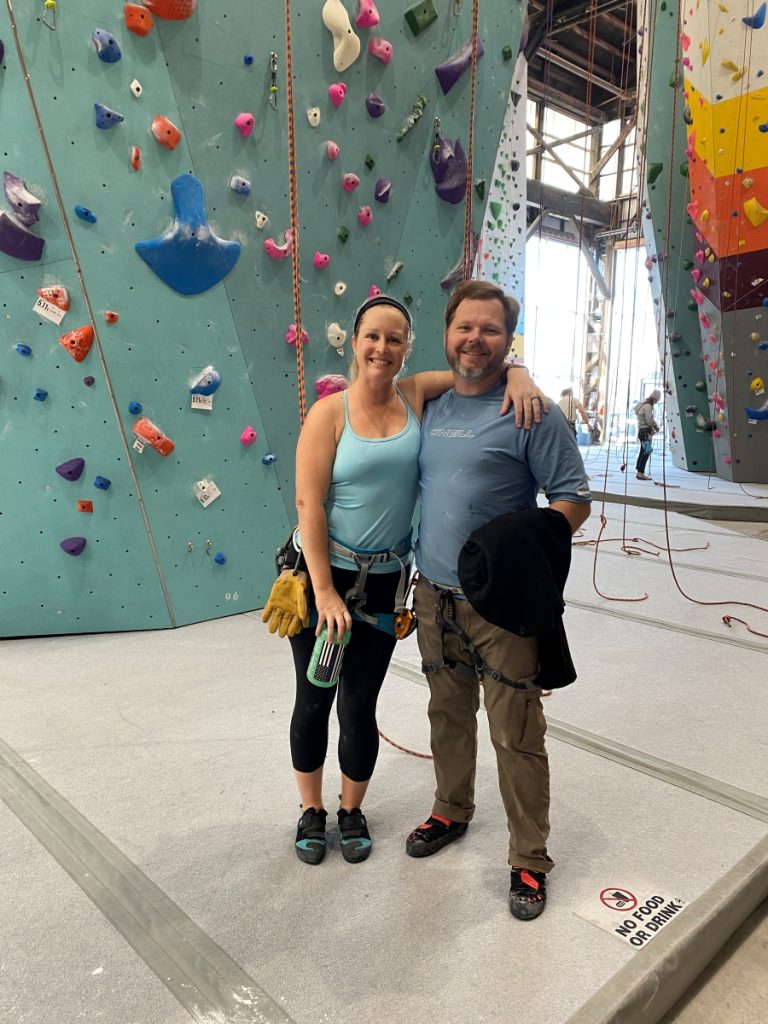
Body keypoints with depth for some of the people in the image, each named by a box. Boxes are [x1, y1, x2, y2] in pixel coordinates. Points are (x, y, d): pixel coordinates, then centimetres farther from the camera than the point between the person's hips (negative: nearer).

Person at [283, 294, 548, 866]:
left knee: (359, 707, 11)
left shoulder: (416, 395, -2)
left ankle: (352, 811, 39)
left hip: (383, 581, 2)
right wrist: (325, 590, -16)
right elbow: (308, 503, -14)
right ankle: (311, 811, 39)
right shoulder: (330, 412, -11)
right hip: (324, 575, -1)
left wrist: (521, 377, -19)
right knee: (313, 701, 14)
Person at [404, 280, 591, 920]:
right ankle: (452, 812, 45)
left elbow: (575, 501, -9)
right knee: (448, 718, 21)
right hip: (434, 597, 6)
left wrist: (526, 545, -25)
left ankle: (529, 859, 26)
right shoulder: (432, 408, 8)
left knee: (516, 736, 5)